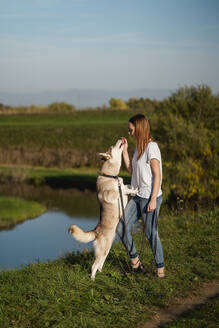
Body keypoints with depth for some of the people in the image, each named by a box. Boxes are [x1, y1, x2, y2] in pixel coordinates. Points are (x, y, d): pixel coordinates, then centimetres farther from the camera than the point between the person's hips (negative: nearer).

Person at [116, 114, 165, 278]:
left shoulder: (151, 147, -14)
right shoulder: (139, 147, 13)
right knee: (121, 227, 4)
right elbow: (131, 170, 15)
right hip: (137, 197, 9)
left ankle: (160, 267, 15)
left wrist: (153, 200, -19)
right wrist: (124, 151, 9)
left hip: (150, 197, -9)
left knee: (151, 233, -1)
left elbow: (157, 175, -16)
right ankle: (135, 261, 16)